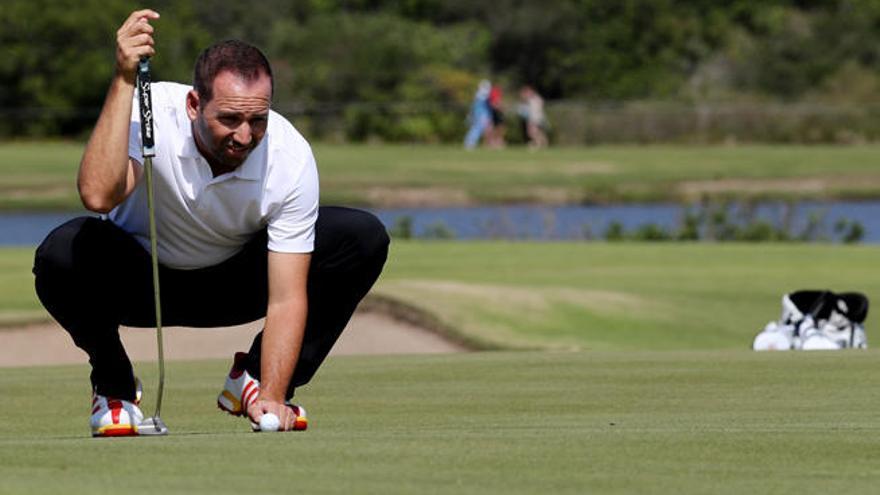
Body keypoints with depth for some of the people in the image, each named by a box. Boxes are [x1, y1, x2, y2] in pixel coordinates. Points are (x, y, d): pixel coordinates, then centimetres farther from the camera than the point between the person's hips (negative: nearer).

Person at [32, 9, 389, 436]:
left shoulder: (291, 158, -27)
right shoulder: (150, 112, -30)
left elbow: (286, 300, -26)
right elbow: (98, 195, -50)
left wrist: (272, 396, -38)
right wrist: (124, 80, -51)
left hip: (236, 283, 2)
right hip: (142, 282, -2)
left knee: (364, 238, -20)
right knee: (62, 253, -36)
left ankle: (256, 381, -1)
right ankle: (113, 386, -4)